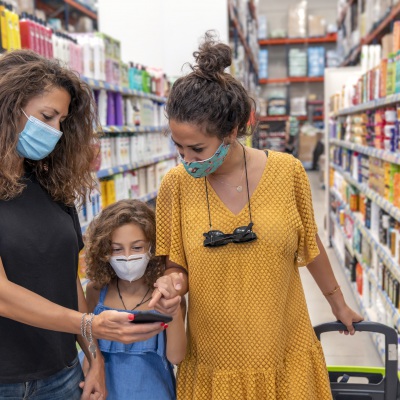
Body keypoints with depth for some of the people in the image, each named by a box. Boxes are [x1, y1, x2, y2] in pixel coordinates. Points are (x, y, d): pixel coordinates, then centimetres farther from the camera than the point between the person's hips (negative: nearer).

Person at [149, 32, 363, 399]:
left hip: (284, 354, 0)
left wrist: (338, 303, 16)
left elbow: (311, 246, 4)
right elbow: (178, 266, 0)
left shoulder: (287, 172, -11)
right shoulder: (176, 184, -11)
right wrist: (173, 283, -22)